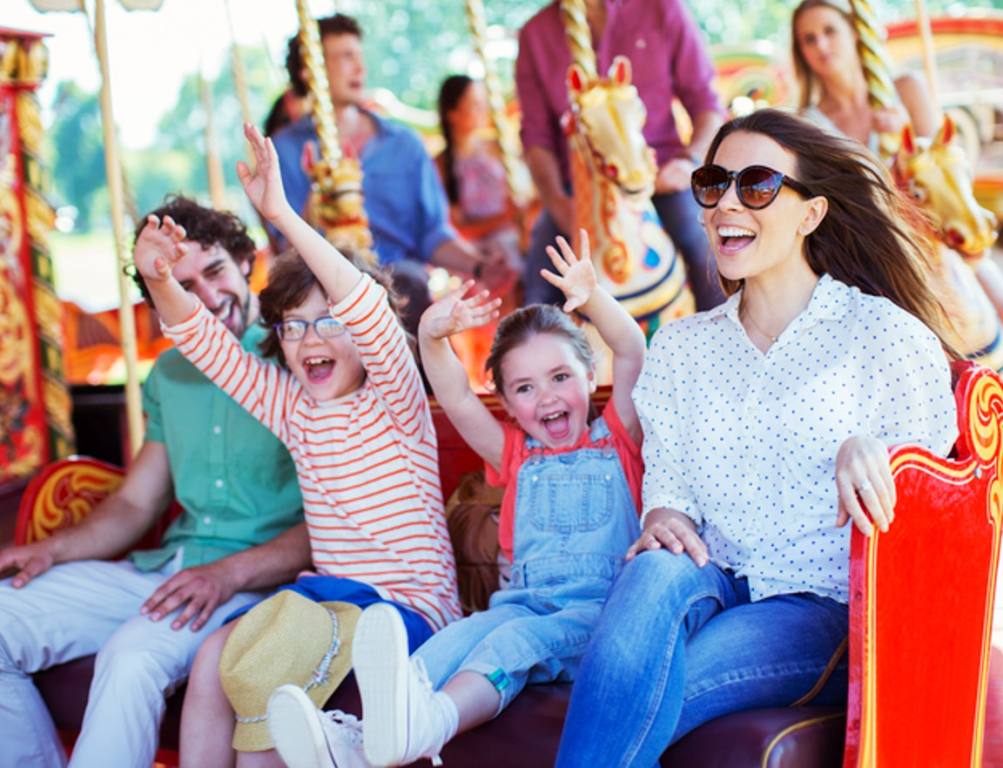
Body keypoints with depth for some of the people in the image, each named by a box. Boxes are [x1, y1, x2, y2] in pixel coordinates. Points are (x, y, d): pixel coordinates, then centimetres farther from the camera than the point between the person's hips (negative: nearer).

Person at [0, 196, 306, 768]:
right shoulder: (171, 373, 16)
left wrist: (230, 573, -23)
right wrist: (52, 550, 1)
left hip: (262, 578, -7)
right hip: (163, 568, 7)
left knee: (134, 654, -36)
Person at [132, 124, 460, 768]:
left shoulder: (394, 403, -6)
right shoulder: (294, 408, 11)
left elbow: (368, 309, -25)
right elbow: (207, 342, 10)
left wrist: (283, 215, -34)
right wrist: (161, 282, -12)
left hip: (412, 610, -6)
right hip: (336, 601, 6)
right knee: (216, 654, -18)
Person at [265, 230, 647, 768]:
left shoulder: (617, 441, 15)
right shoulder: (515, 455, 24)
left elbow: (632, 356, 0)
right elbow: (457, 400, 10)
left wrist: (594, 300, -19)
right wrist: (433, 338, -10)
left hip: (603, 607, -4)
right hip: (524, 600, 4)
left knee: (518, 639, -34)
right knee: (466, 634, -28)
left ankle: (425, 723, -65)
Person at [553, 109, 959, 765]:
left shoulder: (885, 335, 3)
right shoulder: (680, 347, 16)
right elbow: (666, 479, 14)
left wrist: (867, 447, -19)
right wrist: (665, 517, -11)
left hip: (827, 612, -3)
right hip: (716, 588, 4)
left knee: (638, 695, -31)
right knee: (657, 572, -35)